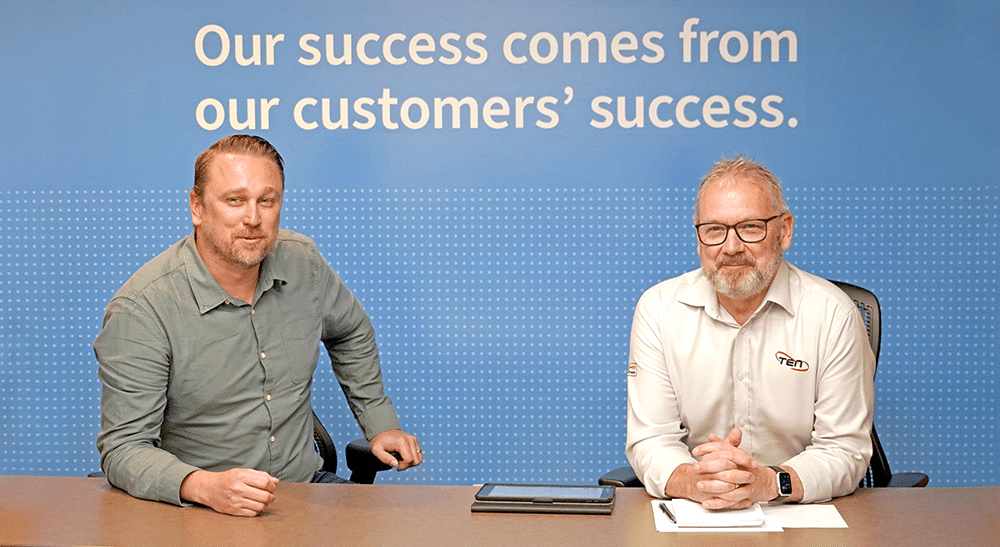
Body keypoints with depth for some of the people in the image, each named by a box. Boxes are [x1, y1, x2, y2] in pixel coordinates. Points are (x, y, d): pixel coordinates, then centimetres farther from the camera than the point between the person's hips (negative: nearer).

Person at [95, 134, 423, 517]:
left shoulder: (303, 263, 2)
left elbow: (352, 333, 24)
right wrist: (206, 486, -33)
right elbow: (123, 449, -17)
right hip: (201, 512, -4)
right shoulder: (139, 310, -15)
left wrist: (379, 423, 20)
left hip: (306, 486, 4)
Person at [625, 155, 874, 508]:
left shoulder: (833, 315, -5)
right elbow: (650, 440, -3)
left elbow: (845, 450, -7)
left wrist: (768, 482, -26)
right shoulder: (657, 309, 0)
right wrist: (695, 482, -25)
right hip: (691, 518, 1)